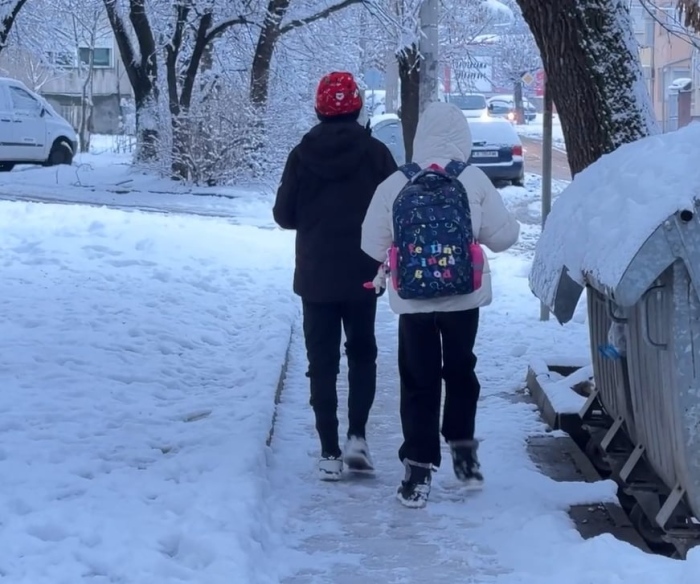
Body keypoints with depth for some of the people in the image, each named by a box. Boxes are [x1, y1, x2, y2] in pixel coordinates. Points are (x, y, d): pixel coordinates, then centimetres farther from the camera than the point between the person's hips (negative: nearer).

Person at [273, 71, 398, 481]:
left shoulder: (303, 154, -6)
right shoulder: (375, 153, -8)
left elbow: (284, 215, -2)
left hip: (315, 275, 0)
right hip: (362, 274, 0)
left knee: (322, 362, 6)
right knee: (362, 353, 16)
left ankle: (330, 453, 2)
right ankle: (357, 436, 3)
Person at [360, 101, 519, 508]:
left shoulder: (395, 184, -7)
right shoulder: (475, 181, -9)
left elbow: (374, 245, -2)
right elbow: (503, 236, -4)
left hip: (413, 300, 0)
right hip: (463, 296, 1)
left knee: (419, 381, 7)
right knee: (460, 370, 22)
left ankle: (420, 469, 3)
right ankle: (463, 449, 30)